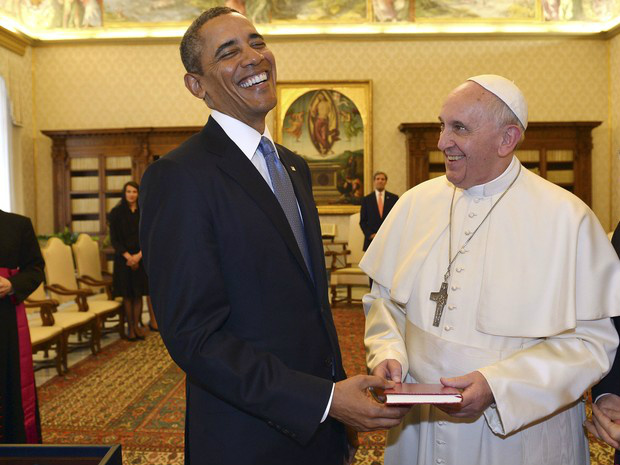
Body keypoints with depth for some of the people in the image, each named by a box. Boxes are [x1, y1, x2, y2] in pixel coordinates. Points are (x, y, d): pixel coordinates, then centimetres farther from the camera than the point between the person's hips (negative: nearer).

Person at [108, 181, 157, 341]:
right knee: (127, 294, 0)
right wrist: (128, 256, -14)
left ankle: (137, 325, 11)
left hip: (141, 257, 2)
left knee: (139, 292, 1)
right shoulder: (116, 213, 0)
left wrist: (139, 255, -12)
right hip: (124, 258, -2)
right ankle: (130, 327, 8)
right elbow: (114, 239, -3)